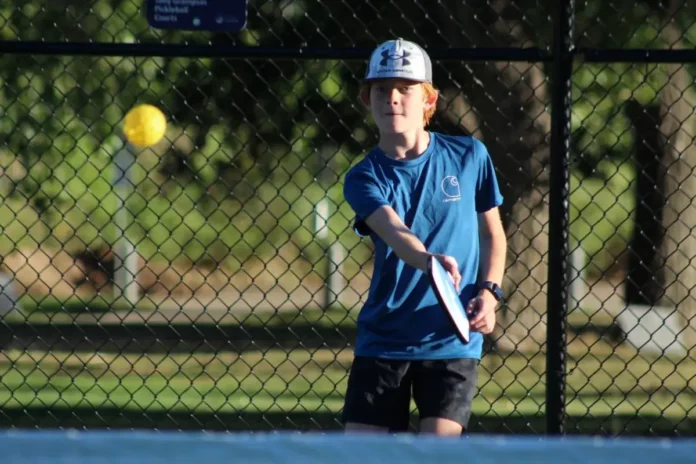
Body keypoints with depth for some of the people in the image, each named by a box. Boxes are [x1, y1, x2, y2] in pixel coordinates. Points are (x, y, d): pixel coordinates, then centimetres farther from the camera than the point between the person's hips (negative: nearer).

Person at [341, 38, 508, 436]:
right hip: (384, 340, 1)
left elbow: (493, 233, 12)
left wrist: (489, 293, -5)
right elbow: (394, 232, -24)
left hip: (453, 341, -1)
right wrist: (431, 261, -46)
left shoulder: (468, 157, 0)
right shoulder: (364, 178, -5)